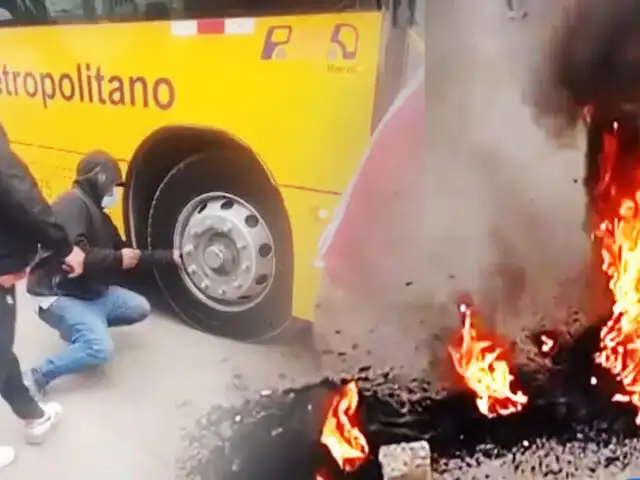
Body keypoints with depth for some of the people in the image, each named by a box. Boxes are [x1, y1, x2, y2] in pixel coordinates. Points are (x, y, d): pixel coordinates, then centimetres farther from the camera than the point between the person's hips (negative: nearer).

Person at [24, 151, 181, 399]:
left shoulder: (97, 213, 14)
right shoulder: (72, 204, -17)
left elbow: (127, 254, 18)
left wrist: (170, 256, 16)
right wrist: (117, 259, -22)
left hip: (92, 292, 10)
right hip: (60, 296, -10)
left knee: (139, 308, 11)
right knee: (100, 349, -26)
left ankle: (79, 328, 15)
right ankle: (37, 376, -10)